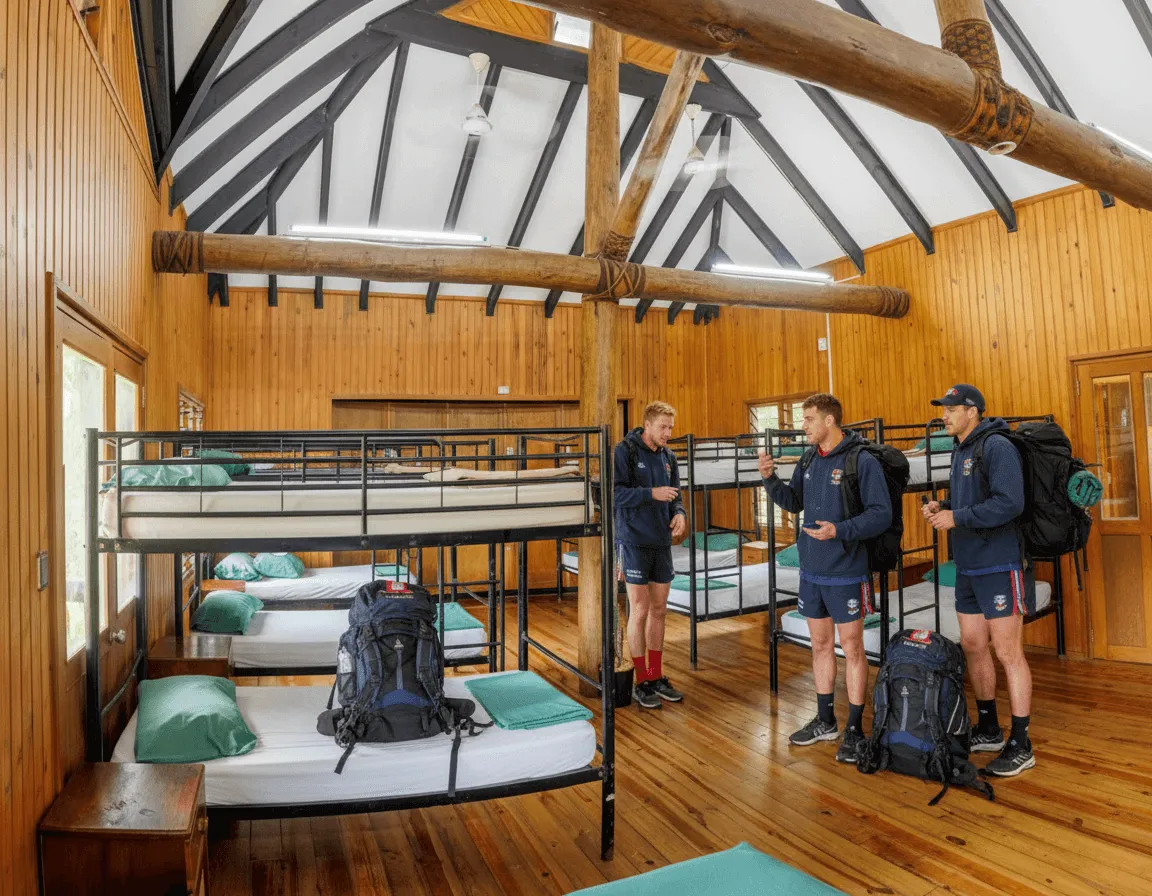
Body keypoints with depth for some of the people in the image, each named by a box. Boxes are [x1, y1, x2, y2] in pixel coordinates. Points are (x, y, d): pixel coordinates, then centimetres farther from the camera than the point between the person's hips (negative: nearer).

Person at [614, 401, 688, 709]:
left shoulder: (668, 456, 10)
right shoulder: (624, 451, -9)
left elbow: (675, 493, 15)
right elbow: (615, 492, -16)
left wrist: (679, 512, -6)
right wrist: (652, 493, -22)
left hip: (662, 542, 6)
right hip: (634, 541, -6)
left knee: (659, 609, 11)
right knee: (639, 609, -1)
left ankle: (657, 677, 24)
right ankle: (641, 681, 12)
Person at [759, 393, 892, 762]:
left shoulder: (862, 461, -13)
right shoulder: (808, 459, 7)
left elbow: (881, 514, -16)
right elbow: (793, 502, 17)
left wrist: (840, 530, -26)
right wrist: (770, 478, 1)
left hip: (845, 573, -6)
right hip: (811, 571, 7)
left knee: (851, 647, 5)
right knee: (820, 645, 15)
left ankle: (854, 730, 19)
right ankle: (825, 721, 30)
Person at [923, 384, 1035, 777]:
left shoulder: (996, 447, -14)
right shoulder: (960, 450, 15)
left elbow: (1009, 503, -25)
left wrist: (957, 517, -20)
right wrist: (942, 506, 5)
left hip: (1000, 567, -9)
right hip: (968, 568, 9)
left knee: (1008, 653, -2)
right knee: (973, 646, 14)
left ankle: (1020, 745, 10)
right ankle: (988, 731, 29)